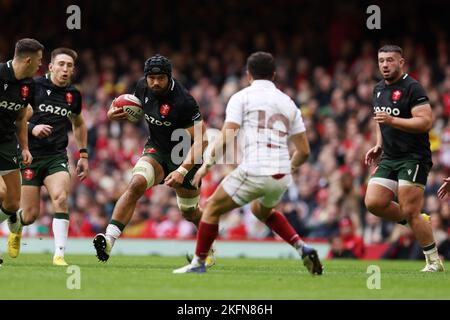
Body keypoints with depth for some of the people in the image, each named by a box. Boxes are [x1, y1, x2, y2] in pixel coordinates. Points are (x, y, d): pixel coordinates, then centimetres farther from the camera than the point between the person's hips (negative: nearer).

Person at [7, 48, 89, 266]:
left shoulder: (73, 95, 8)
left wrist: (83, 155, 22)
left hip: (57, 157, 3)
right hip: (30, 156, -3)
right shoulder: (33, 86, -6)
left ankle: (59, 254, -21)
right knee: (30, 216, -3)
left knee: (61, 199, -24)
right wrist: (31, 128, -19)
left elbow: (78, 124, 26)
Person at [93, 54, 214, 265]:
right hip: (156, 149, 4)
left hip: (185, 157, -4)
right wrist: (115, 115, -9)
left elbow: (200, 140, -26)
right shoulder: (143, 87, -8)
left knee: (190, 212, 13)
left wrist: (182, 171, -35)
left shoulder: (183, 102, -28)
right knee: (136, 184, -26)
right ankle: (109, 239, -35)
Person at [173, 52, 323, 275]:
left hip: (253, 171, -6)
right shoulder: (287, 102, 18)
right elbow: (304, 150, 17)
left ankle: (198, 262, 13)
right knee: (262, 210, 34)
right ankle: (302, 249, 19)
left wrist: (207, 164, 2)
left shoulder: (241, 97, 3)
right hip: (281, 176, 6)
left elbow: (226, 138, -9)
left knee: (212, 208, 14)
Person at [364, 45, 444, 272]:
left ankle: (434, 261, 0)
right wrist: (379, 146, 18)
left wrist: (392, 120, -26)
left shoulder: (412, 88, -11)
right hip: (389, 158, 8)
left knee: (410, 213, -12)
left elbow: (426, 122, -20)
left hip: (413, 158, -8)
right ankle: (418, 222, 15)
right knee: (373, 203, -6)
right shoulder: (378, 90, 15)